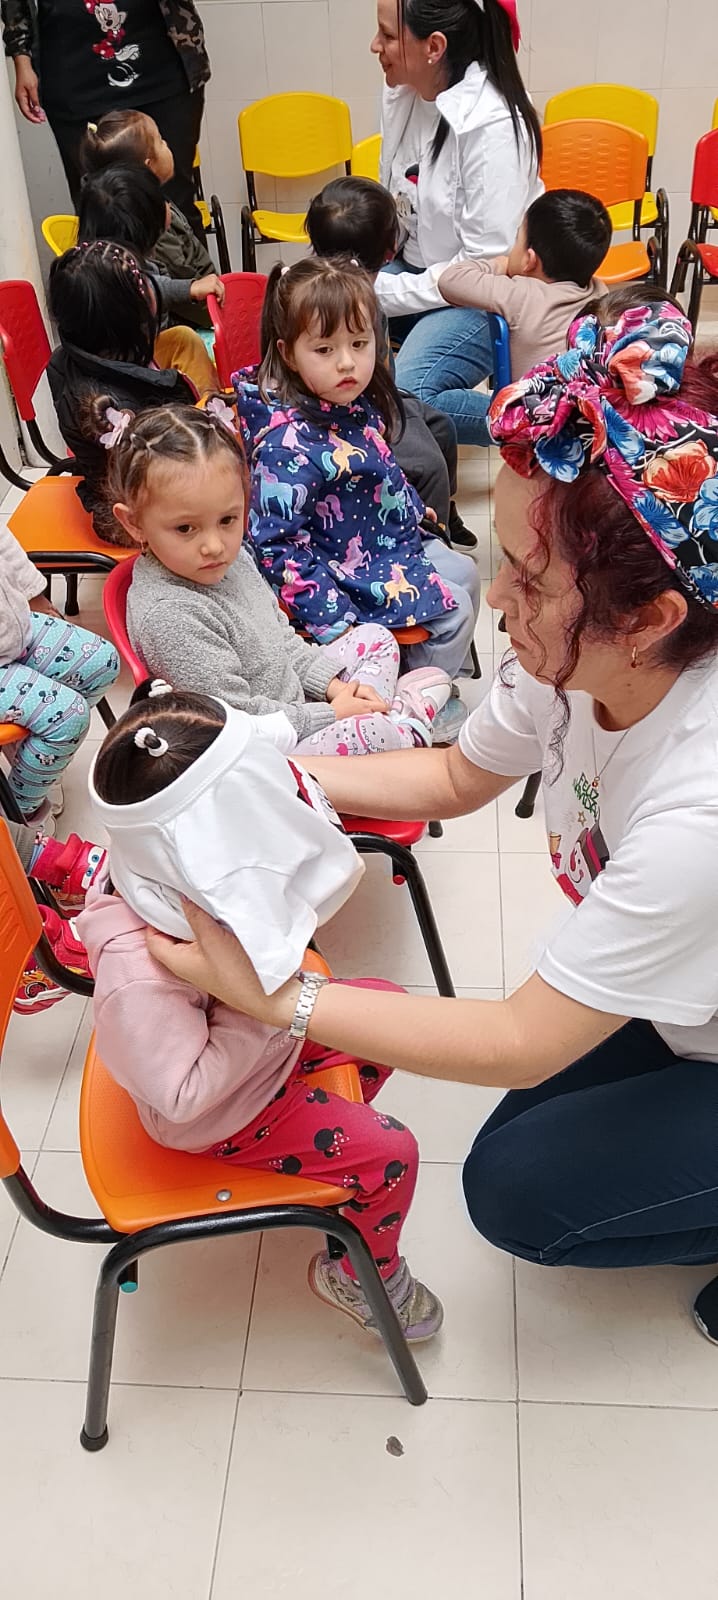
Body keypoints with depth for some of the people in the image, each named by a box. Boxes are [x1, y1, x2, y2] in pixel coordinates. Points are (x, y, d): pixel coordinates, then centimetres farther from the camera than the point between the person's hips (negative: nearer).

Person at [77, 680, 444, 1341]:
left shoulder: (171, 871, -20)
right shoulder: (137, 975, -44)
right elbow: (184, 1094, -32)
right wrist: (257, 1011, -31)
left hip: (268, 1034, 8)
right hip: (224, 1114, -7)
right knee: (389, 1153, -6)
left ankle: (330, 1125, 40)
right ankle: (361, 1273, 25)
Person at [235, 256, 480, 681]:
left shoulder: (356, 401, -6)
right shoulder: (288, 444, -32)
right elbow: (276, 541, -30)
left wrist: (415, 511, 25)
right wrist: (334, 621, -30)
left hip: (397, 538, 9)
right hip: (354, 570, -9)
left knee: (466, 572, 20)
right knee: (454, 609, -5)